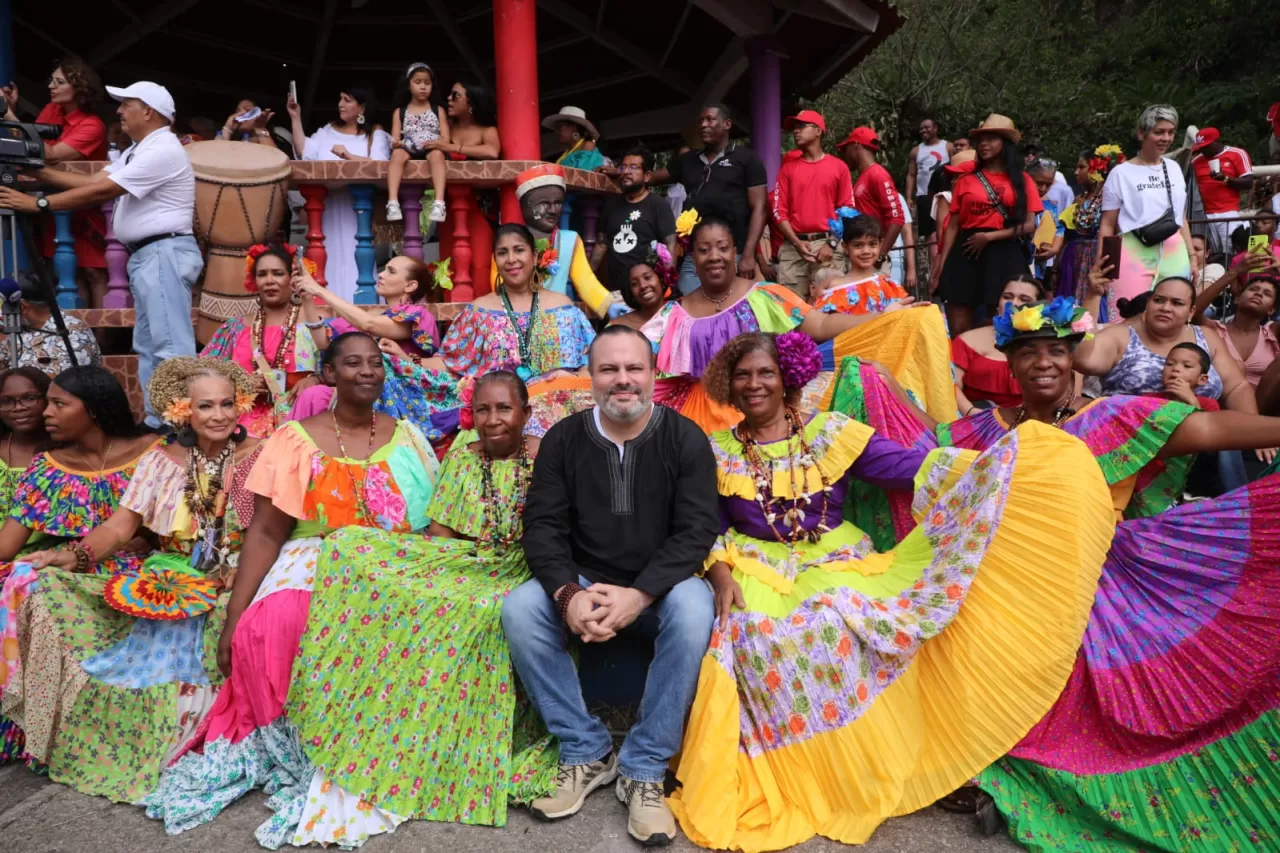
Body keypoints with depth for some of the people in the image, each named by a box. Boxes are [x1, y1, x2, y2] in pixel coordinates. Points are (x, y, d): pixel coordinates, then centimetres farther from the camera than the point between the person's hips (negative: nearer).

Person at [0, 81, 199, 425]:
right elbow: (93, 180, 17)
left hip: (165, 253, -11)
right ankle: (158, 421, 15)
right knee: (149, 346, 11)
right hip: (145, 255, 11)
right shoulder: (138, 151, 21)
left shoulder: (162, 151, -13)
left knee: (170, 346, -12)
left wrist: (38, 204, -10)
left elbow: (101, 192, -15)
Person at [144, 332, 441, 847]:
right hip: (311, 569, 0)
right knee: (267, 631, -32)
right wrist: (231, 621, -9)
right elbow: (264, 534, -2)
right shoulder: (295, 440, 2)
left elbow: (436, 526, 8)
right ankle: (298, 761, -10)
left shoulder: (408, 439, 8)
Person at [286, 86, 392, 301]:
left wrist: (349, 156, -17)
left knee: (354, 255, -6)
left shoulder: (375, 134, 6)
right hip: (328, 205, 4)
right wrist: (296, 118, 3)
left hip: (358, 206, -4)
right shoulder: (328, 130, 18)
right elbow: (304, 153, 6)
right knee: (332, 254, 3)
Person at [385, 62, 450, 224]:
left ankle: (439, 202, -51)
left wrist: (435, 143, -16)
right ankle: (393, 201, -46)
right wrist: (396, 143, -15)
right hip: (408, 150, 1)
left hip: (431, 150, -1)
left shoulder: (438, 110, 16)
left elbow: (446, 139, 6)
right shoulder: (400, 112, 18)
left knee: (437, 154, -37)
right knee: (397, 154, -34)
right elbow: (394, 141, 9)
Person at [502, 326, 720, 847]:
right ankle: (586, 752, -8)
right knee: (518, 609, -24)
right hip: (581, 584, 2)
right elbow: (543, 526, -5)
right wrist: (569, 594, -24)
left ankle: (644, 769, -18)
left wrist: (638, 594, -28)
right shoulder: (563, 439, 0)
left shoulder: (685, 439, -6)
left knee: (693, 609, -33)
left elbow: (697, 531, -14)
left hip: (659, 587, -2)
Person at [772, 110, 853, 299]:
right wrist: (797, 242, -7)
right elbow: (780, 210, 7)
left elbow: (847, 210, 5)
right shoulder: (788, 167, 13)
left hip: (828, 244, -1)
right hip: (793, 246, 2)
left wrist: (832, 243, -8)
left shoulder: (839, 167, 8)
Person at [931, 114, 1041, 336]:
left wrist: (990, 236, -11)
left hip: (1004, 256, 0)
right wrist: (940, 267, -1)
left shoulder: (1022, 180, 7)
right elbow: (953, 226, 7)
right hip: (966, 254, 1)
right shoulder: (966, 180, 9)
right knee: (959, 330, -3)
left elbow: (1029, 225, 0)